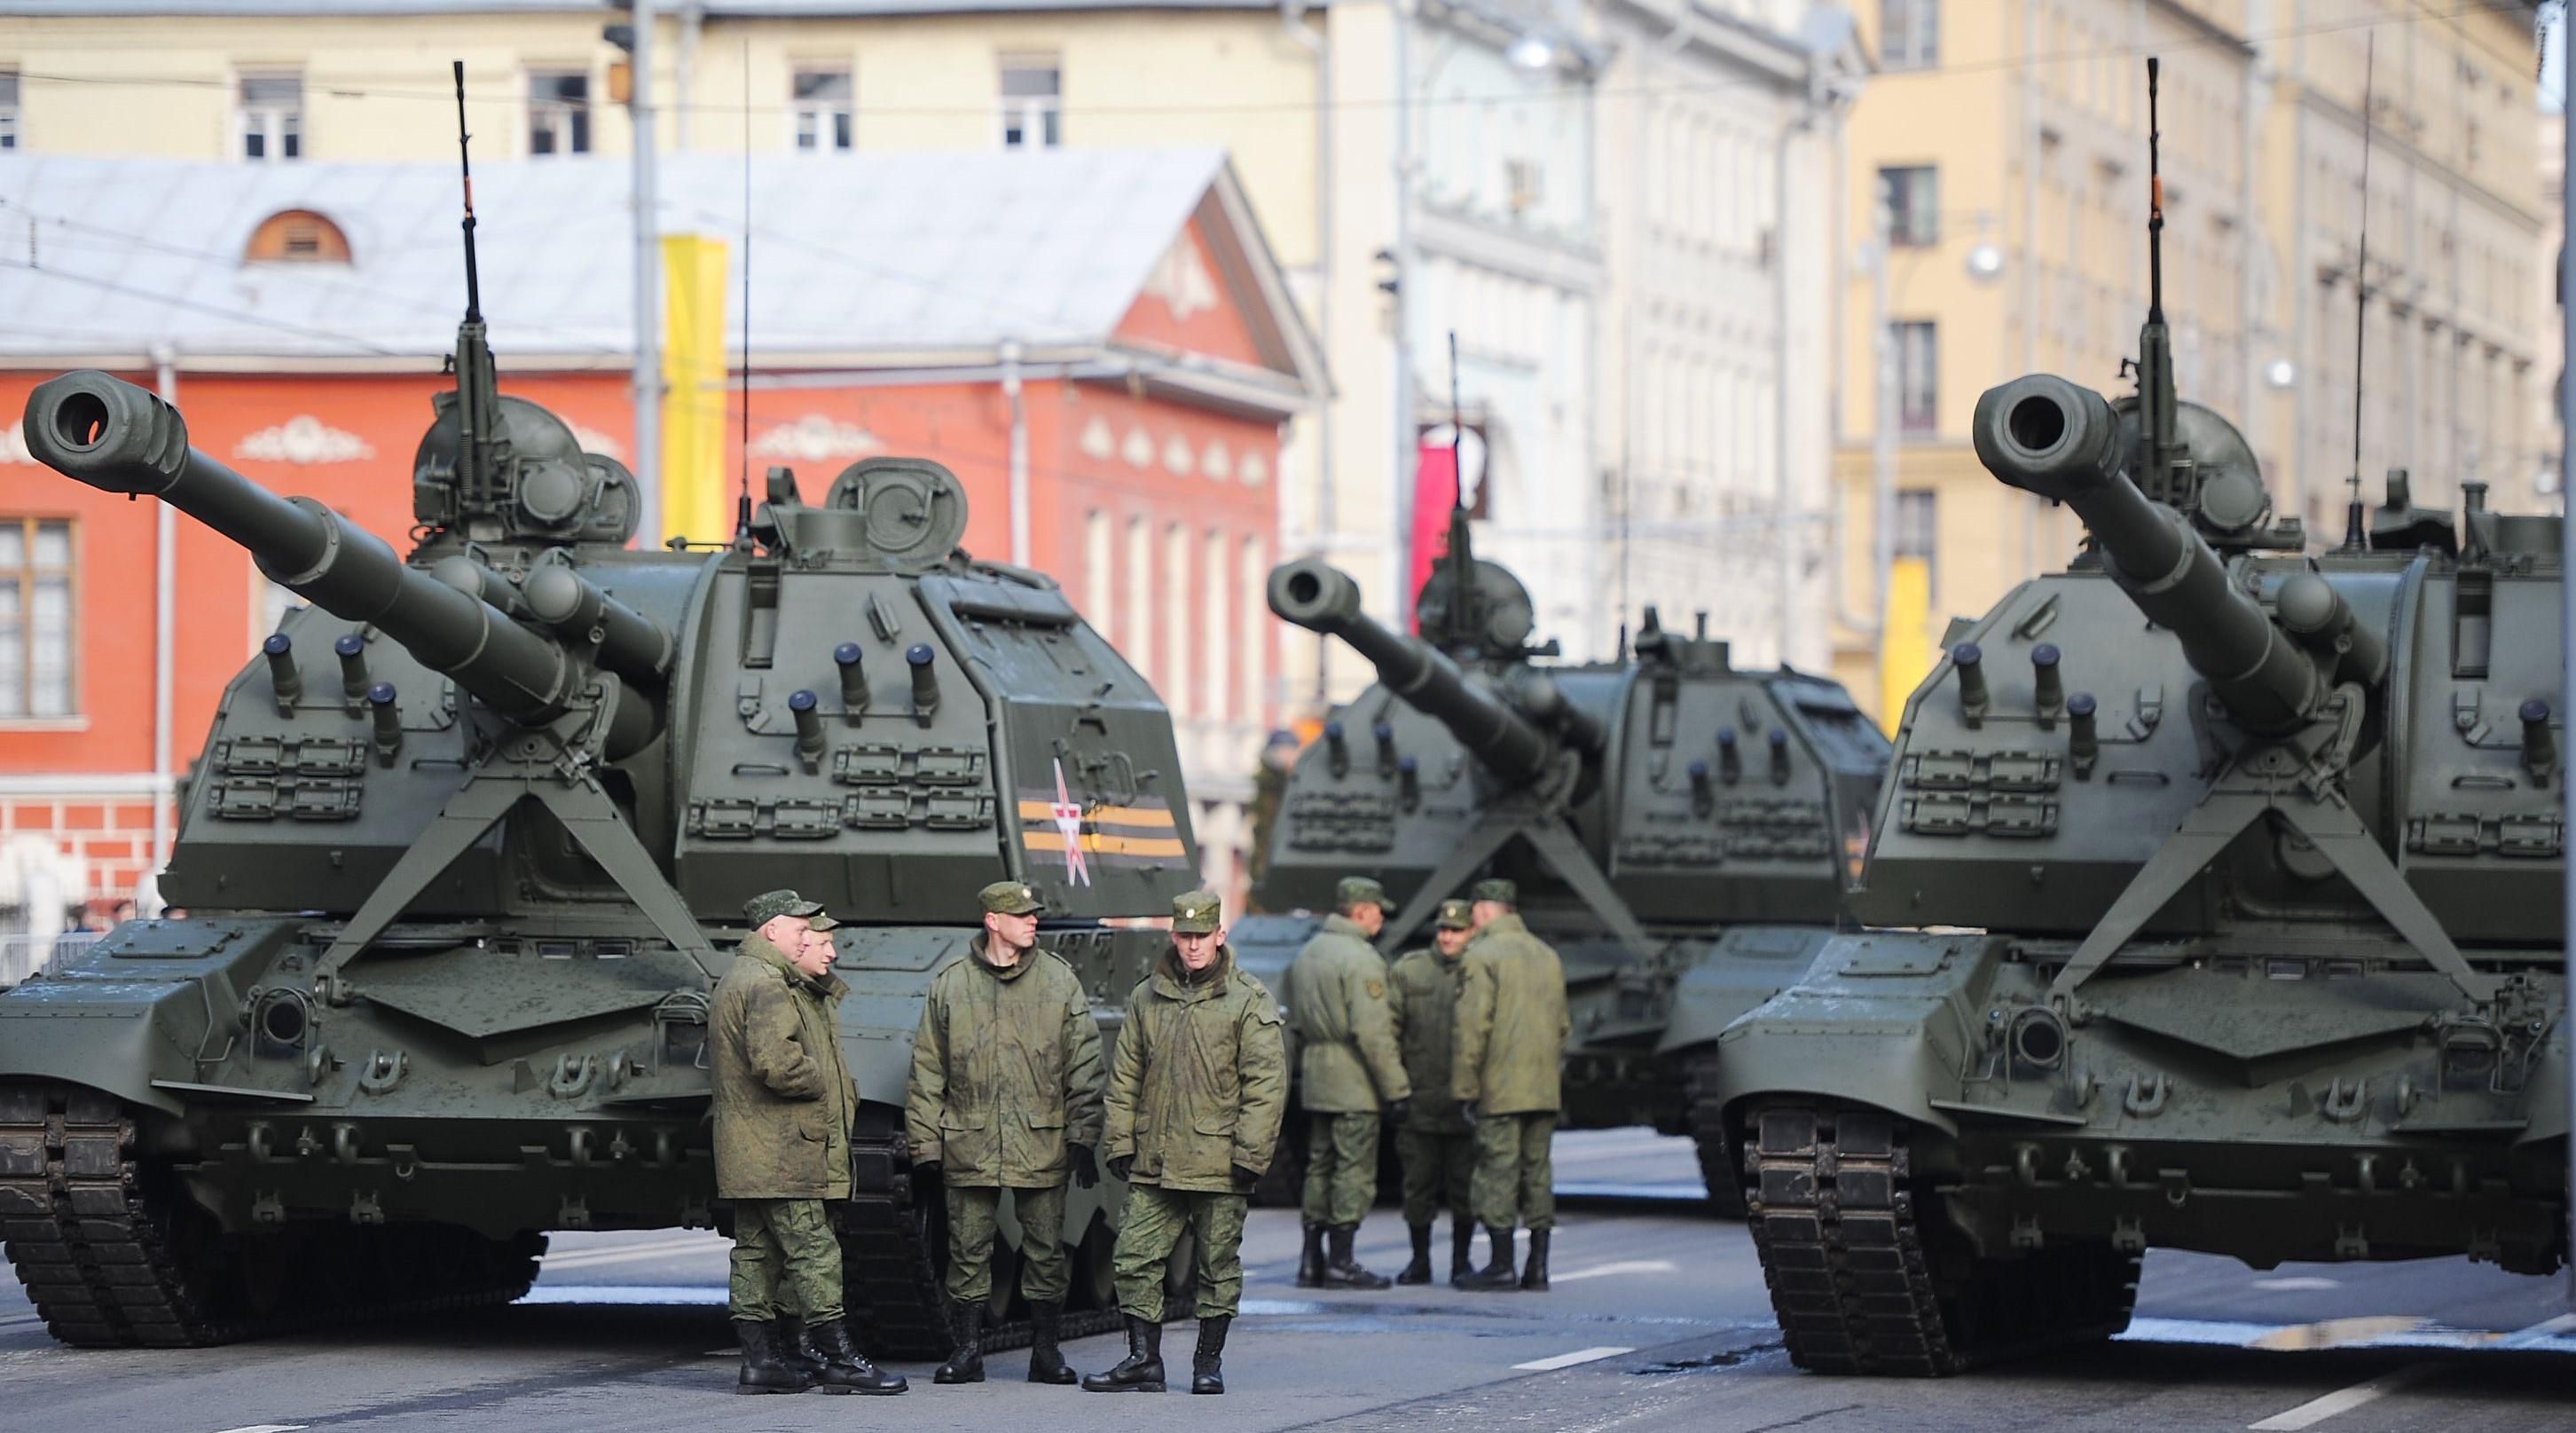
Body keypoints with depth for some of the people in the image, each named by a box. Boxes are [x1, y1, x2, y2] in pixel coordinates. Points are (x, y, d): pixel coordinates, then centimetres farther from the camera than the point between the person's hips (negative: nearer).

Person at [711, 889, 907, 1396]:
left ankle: (761, 1358, 11)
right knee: (812, 1251, -9)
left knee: (755, 1253, 9)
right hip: (778, 1153, -11)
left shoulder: (743, 977, 21)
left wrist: (821, 981, 11)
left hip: (750, 1157, 11)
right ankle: (838, 1358, -8)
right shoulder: (766, 984, -15)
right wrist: (822, 1082, -12)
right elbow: (777, 1063, -28)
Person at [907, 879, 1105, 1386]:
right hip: (969, 1148, 0)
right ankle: (967, 1350, 11)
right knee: (968, 1251, 2)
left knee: (1046, 1251, 3)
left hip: (1042, 1146, 0)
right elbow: (927, 1072, 8)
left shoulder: (1060, 980, 5)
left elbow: (1084, 1067, 5)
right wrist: (925, 1145, 3)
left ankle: (1046, 1349, 13)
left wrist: (1083, 1137, -1)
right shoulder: (949, 986, 5)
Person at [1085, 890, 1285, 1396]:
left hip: (1218, 1163, -4)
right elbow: (1125, 1076, 15)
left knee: (1217, 1266, 4)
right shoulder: (1147, 998, 11)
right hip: (1153, 1164, 4)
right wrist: (1119, 1141, 8)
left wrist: (1250, 1154, -10)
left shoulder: (1249, 1003, -2)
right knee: (1134, 1259, -1)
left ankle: (1209, 1363, 14)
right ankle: (1143, 1361, 6)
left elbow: (1266, 1085, -5)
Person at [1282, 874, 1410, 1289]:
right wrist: (1395, 1088, -16)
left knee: (1320, 1167, 13)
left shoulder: (1307, 954, 14)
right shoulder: (1360, 959, -15)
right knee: (1354, 1170, -4)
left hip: (1315, 1078, 9)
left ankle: (1311, 1262, 14)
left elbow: (1297, 1022, 20)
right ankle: (1341, 1263, -5)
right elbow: (1372, 1032, -19)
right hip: (1353, 1081, -9)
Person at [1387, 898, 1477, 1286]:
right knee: (1419, 1183, 5)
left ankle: (1462, 1261, 16)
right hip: (1419, 1103, 1)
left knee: (1464, 1183, 4)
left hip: (1465, 1104, -1)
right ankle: (1420, 1261, 17)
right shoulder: (1408, 971, 6)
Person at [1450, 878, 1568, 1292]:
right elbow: (1562, 1025, 20)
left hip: (1499, 1088, -7)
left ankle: (1502, 1265, -5)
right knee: (1537, 1170, 9)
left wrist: (1464, 1088, -11)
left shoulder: (1481, 956, -8)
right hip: (1544, 1088, 7)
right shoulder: (1548, 955, 16)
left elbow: (1472, 1028, -14)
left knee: (1498, 1170, -4)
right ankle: (1538, 1266, 8)